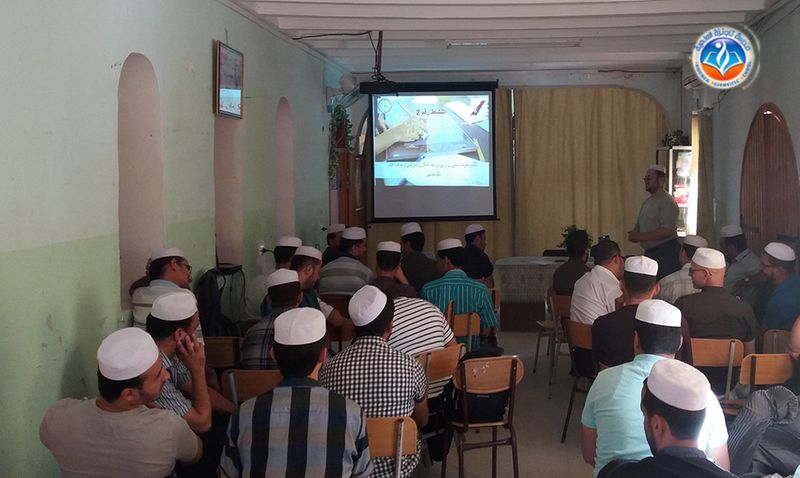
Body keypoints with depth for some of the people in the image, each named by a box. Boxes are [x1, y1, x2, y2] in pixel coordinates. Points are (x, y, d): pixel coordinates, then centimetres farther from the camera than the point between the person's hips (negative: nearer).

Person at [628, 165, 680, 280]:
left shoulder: (667, 201, -12)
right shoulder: (647, 202, 15)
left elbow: (668, 231, -21)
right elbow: (639, 225, 22)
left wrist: (641, 237, -20)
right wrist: (634, 234, -3)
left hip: (666, 253, -8)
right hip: (649, 252, 9)